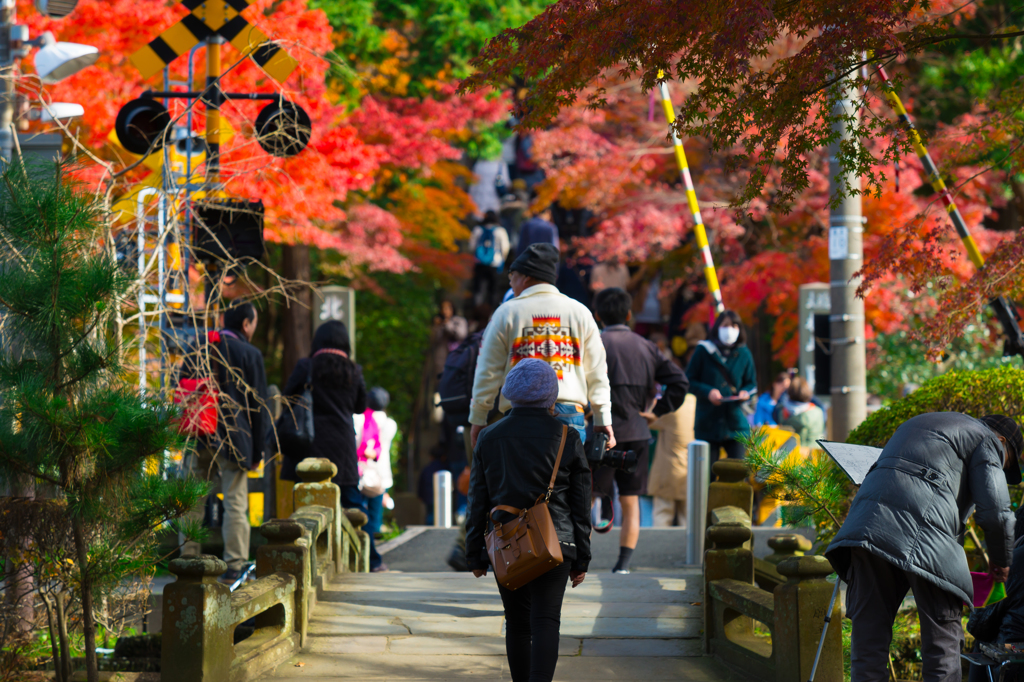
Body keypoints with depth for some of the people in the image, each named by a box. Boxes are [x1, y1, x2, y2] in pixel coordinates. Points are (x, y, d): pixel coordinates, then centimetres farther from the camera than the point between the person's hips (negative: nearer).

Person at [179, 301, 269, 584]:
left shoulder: (196, 351, 8)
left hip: (197, 442, 4)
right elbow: (258, 406, -3)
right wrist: (257, 451, 2)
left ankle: (188, 559, 13)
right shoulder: (249, 354, -5)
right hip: (233, 441, -4)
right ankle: (235, 565, 0)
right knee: (235, 504, 0)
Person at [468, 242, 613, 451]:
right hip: (569, 413, 2)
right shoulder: (580, 312, 11)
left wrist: (478, 420, 15)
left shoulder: (506, 313, 5)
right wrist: (603, 420, 20)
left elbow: (488, 373, 7)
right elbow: (597, 372, 14)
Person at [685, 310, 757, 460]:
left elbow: (752, 383, 16)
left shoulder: (744, 354, 9)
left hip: (735, 422, 2)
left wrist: (745, 392, -7)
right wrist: (708, 392, -14)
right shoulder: (704, 351, 2)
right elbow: (689, 381, 3)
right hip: (707, 424, -2)